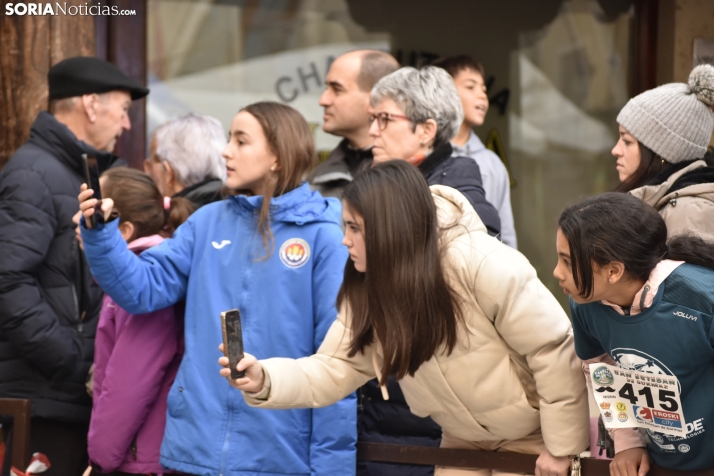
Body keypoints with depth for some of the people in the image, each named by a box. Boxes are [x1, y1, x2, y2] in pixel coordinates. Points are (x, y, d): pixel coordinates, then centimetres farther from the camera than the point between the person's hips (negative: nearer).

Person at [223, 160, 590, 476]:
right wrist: (264, 380, -29)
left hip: (533, 433, -7)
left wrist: (562, 445, -20)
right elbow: (329, 372, -10)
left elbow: (553, 349, -26)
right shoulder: (368, 292, -9)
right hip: (466, 439, 7)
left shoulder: (482, 264, -31)